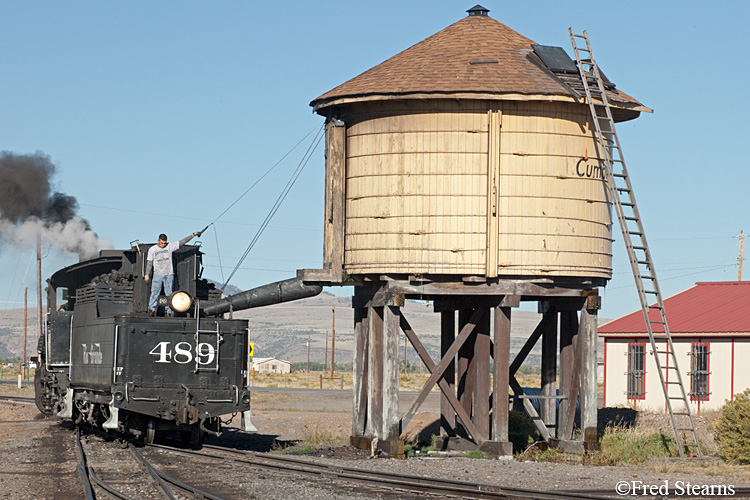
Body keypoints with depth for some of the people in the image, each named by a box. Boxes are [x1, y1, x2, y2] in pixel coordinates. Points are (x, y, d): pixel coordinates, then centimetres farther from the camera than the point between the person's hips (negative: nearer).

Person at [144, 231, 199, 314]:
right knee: (155, 292, -6)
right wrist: (147, 274, 1)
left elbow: (182, 242, 3)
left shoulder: (170, 246, 4)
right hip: (158, 274, -1)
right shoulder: (152, 249, 3)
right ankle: (151, 308, -1)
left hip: (169, 274, 1)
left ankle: (169, 310, 6)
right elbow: (149, 262, 6)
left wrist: (193, 235, -1)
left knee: (169, 293, 2)